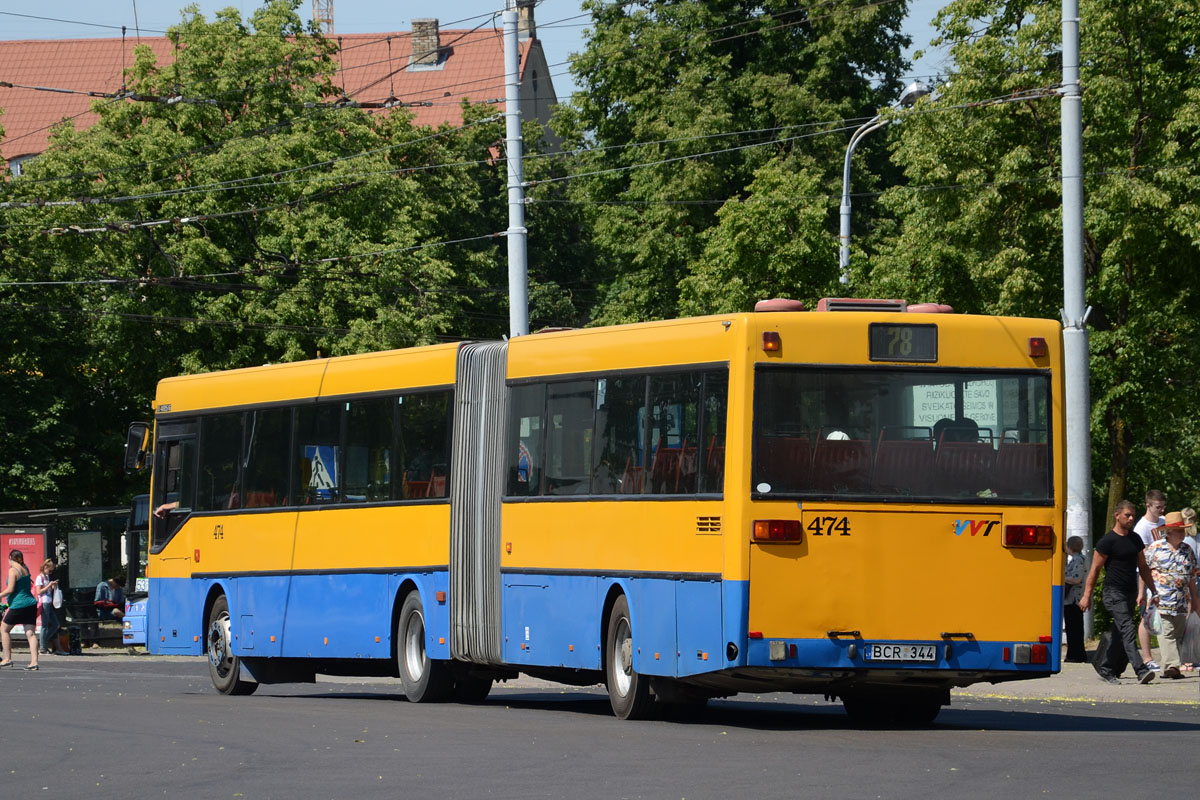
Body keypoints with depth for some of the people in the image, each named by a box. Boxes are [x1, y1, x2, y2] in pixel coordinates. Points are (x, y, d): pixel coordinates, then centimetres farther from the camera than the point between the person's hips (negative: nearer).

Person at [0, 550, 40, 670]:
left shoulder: (13, 570, -11)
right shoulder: (25, 569, 11)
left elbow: (10, 590, -15)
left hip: (18, 605, -7)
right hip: (31, 603, 7)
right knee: (30, 633, 2)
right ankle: (34, 661, -8)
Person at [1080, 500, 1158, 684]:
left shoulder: (1135, 539, 13)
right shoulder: (1107, 541, -8)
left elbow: (1143, 567, 21)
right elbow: (1094, 569, -6)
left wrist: (1153, 591, 18)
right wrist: (1087, 596, -8)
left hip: (1130, 593, 7)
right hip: (1114, 593, -7)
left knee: (1119, 635, 10)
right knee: (1128, 630, -17)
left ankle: (1105, 670, 22)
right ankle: (1141, 671, -27)